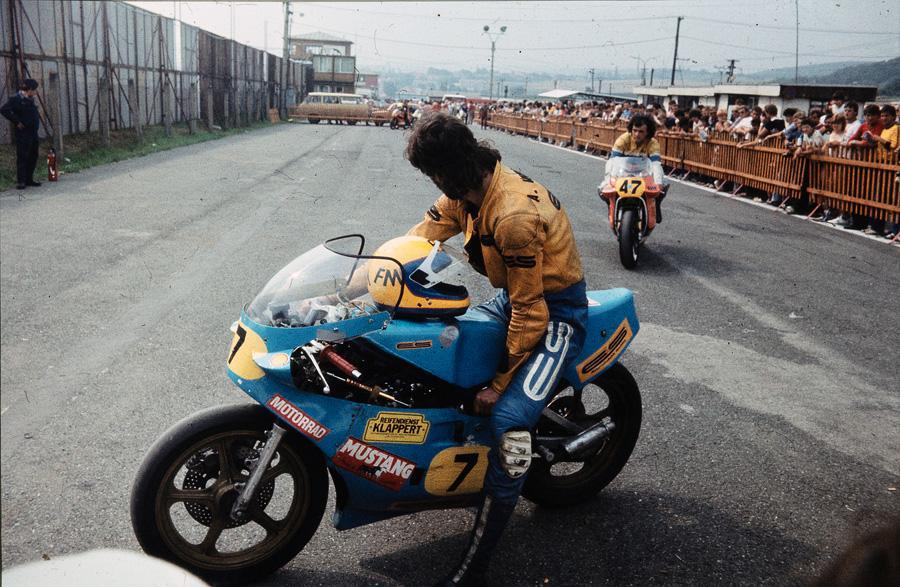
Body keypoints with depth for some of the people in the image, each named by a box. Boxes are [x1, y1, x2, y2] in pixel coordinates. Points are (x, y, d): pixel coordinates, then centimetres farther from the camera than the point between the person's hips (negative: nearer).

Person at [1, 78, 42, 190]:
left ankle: (29, 180, 20)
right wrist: (17, 122, -19)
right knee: (22, 158, -7)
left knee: (33, 157, 12)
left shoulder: (30, 99, 14)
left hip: (33, 133, 9)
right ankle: (20, 182, -5)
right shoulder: (16, 98, -12)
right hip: (23, 134, -9)